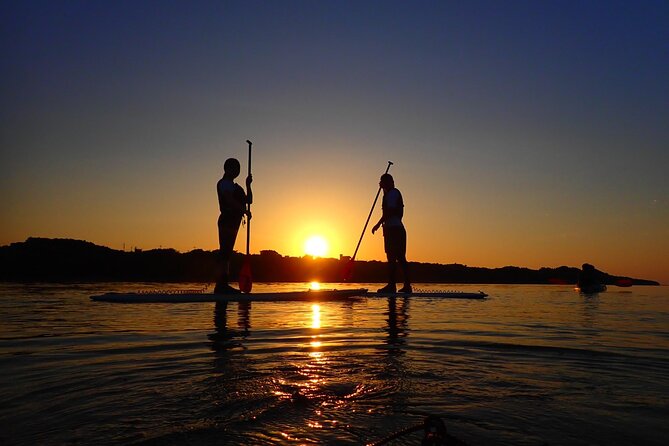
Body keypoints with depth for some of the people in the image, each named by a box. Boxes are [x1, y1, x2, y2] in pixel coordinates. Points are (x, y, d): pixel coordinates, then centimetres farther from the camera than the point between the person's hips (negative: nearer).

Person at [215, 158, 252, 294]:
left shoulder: (233, 185, 27)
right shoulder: (224, 183, -1)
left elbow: (249, 200, 24)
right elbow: (229, 200, -18)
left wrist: (248, 184, 14)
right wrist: (244, 210, -20)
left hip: (233, 222, 10)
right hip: (227, 220, -10)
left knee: (226, 252, 6)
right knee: (225, 252, -15)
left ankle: (223, 285, 6)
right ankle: (221, 285, -19)